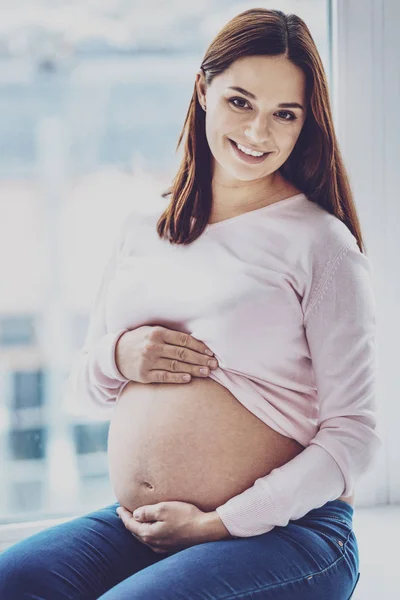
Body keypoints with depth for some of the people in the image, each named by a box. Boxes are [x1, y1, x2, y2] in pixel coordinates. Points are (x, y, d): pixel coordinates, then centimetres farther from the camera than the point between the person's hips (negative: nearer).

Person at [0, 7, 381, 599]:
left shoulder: (320, 242, -6)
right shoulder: (143, 228, 11)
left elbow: (353, 433, -8)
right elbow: (85, 378, 20)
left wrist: (219, 524, -13)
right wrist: (119, 356, -4)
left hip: (286, 533, -5)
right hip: (138, 528, 5)